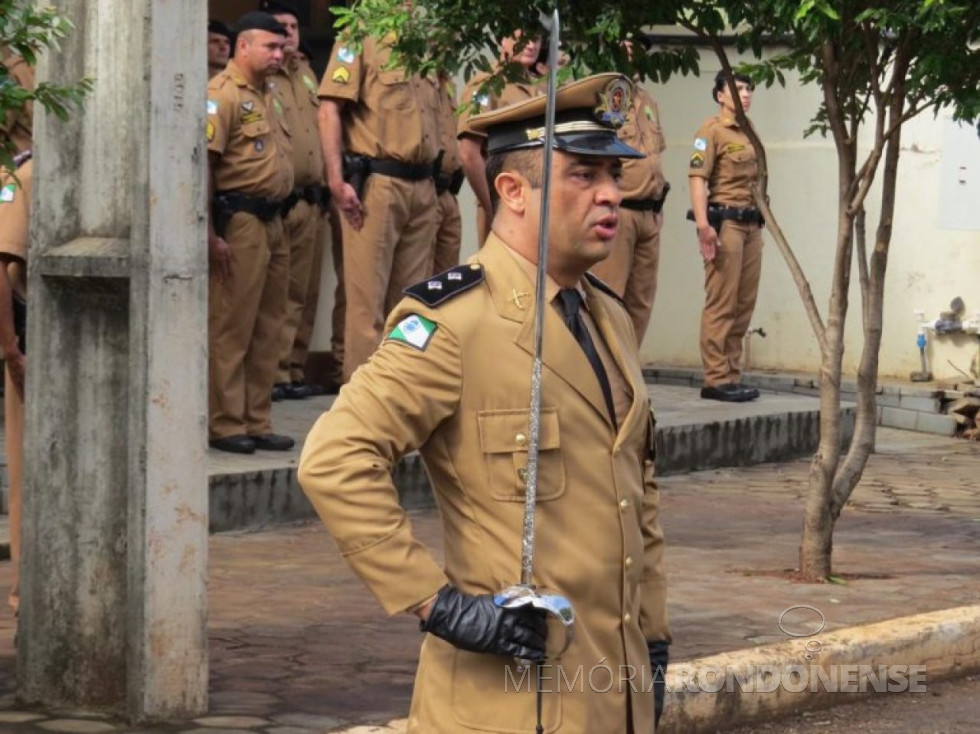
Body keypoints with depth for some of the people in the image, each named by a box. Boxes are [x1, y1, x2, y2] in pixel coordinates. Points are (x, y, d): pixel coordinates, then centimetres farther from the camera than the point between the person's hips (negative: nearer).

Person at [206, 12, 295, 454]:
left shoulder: (261, 95, 19)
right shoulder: (223, 95, -10)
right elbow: (203, 162, -17)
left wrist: (277, 218, 17)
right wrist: (210, 234, -21)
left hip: (270, 222, 10)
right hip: (239, 222, -10)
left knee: (267, 329, 11)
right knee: (230, 328, -5)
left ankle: (257, 422, 18)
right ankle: (224, 425, 0)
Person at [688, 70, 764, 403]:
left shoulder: (749, 133, 18)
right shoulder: (712, 130, -5)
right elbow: (697, 178, -14)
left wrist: (759, 224, 18)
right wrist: (703, 225, -23)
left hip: (751, 224, 8)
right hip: (725, 222, -8)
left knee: (744, 304, 8)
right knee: (721, 303, -8)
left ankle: (732, 375, 14)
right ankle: (716, 379, -6)